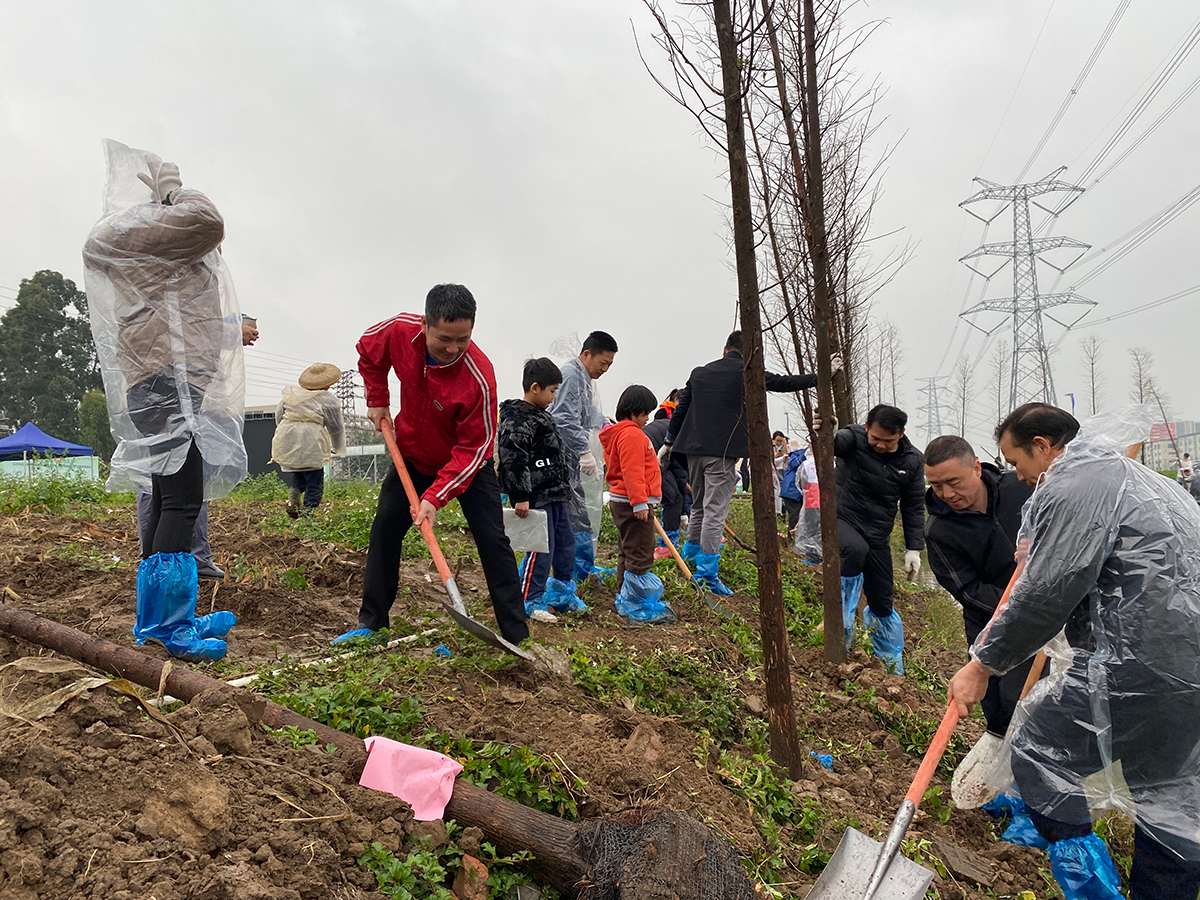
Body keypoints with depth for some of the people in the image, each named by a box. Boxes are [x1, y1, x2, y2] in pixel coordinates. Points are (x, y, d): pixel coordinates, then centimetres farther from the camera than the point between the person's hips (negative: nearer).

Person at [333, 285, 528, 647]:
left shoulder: (479, 376, -35)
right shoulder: (399, 331, -23)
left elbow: (473, 448, -28)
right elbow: (367, 350, 4)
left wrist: (436, 497, -32)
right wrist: (377, 400, 1)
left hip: (468, 465, -4)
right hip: (413, 455, 5)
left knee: (493, 541, -11)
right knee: (384, 529, 4)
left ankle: (517, 637, -5)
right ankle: (371, 623, 17)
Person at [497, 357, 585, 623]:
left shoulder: (542, 416, 17)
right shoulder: (518, 420, -16)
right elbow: (513, 461, -23)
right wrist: (520, 497, -25)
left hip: (555, 495, 11)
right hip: (535, 497, -11)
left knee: (565, 543, 17)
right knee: (541, 547, -7)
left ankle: (562, 592, 32)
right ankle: (531, 601, 6)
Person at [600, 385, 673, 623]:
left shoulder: (619, 433, 19)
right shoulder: (632, 435, -15)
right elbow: (632, 472, -24)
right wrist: (640, 502, -26)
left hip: (621, 501, 11)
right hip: (632, 503, -11)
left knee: (627, 553, 17)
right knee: (640, 556, -7)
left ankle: (625, 600, 25)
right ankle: (640, 607, -4)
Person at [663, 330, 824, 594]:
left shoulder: (699, 372, 11)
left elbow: (680, 409, 16)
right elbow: (785, 382, 0)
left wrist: (669, 442, 26)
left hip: (694, 449, 6)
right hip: (723, 452, -6)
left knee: (699, 505, 22)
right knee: (715, 511, -6)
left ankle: (690, 552, 35)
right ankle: (707, 572, -6)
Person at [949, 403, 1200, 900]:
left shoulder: (1070, 485, -10)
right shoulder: (1126, 471, 22)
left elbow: (1048, 594, -16)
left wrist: (984, 664, -7)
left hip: (1140, 662, -10)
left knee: (1039, 746, 2)